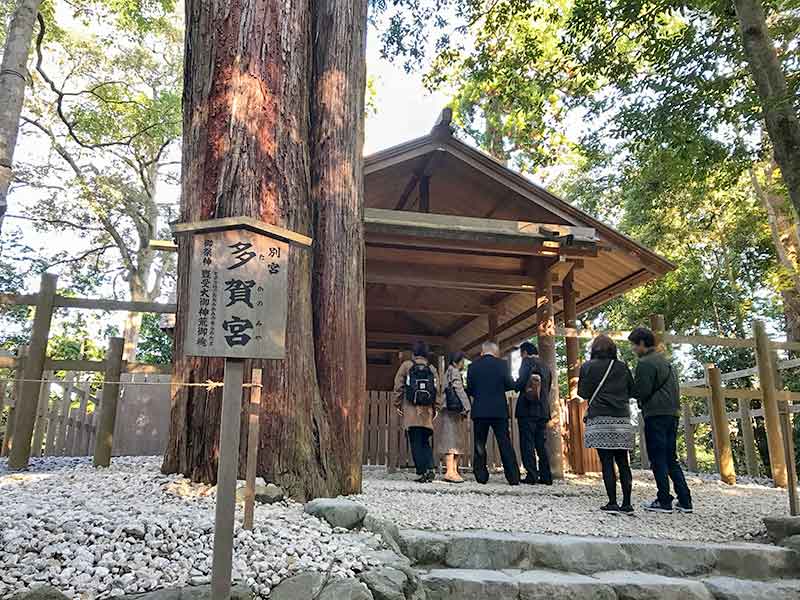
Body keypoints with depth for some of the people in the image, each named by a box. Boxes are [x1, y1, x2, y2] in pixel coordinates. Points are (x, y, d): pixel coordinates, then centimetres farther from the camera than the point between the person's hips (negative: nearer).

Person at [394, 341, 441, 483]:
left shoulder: (406, 366, 4)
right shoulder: (432, 368, 11)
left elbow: (398, 386, 3)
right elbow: (437, 390, 7)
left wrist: (397, 404, 10)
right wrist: (436, 408, 12)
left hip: (411, 410, -3)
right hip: (427, 412, 3)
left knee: (415, 443, 0)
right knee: (425, 442, 12)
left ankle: (422, 472, -6)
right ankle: (430, 468, -5)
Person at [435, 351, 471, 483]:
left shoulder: (448, 373, 23)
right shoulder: (454, 372, -5)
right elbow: (459, 391, -13)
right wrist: (467, 408, -9)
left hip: (454, 412, 10)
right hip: (452, 411, -10)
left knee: (457, 441, 8)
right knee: (451, 439, -15)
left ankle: (454, 471, 7)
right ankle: (450, 471, -20)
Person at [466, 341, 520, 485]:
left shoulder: (473, 366, 2)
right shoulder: (502, 364, -1)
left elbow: (469, 390, 2)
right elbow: (511, 385, -4)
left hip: (479, 411, 1)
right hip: (499, 410, 0)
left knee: (479, 445, 7)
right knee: (505, 444, 4)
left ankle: (481, 476, 6)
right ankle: (513, 477, 4)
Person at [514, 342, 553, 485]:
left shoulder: (527, 361, -4)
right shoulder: (546, 367, 17)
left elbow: (521, 382, -18)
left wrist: (516, 386, 1)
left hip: (528, 410, -7)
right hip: (543, 411, 7)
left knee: (527, 443, -3)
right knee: (540, 444, 11)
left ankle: (532, 476, -5)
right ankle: (546, 477, 10)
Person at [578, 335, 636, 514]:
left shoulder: (588, 367, 0)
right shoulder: (623, 367, 9)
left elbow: (583, 393, 1)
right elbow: (632, 391, 14)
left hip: (600, 420, -3)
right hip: (622, 420, 3)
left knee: (606, 462, -1)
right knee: (623, 462, 7)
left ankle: (612, 503, -1)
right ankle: (627, 504, 7)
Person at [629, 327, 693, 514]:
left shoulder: (645, 363, -10)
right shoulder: (665, 361, 20)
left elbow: (641, 392, -14)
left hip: (656, 415, -9)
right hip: (672, 414, 9)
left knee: (658, 460, -2)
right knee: (671, 459, 13)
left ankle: (664, 501, 0)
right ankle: (684, 500, 13)